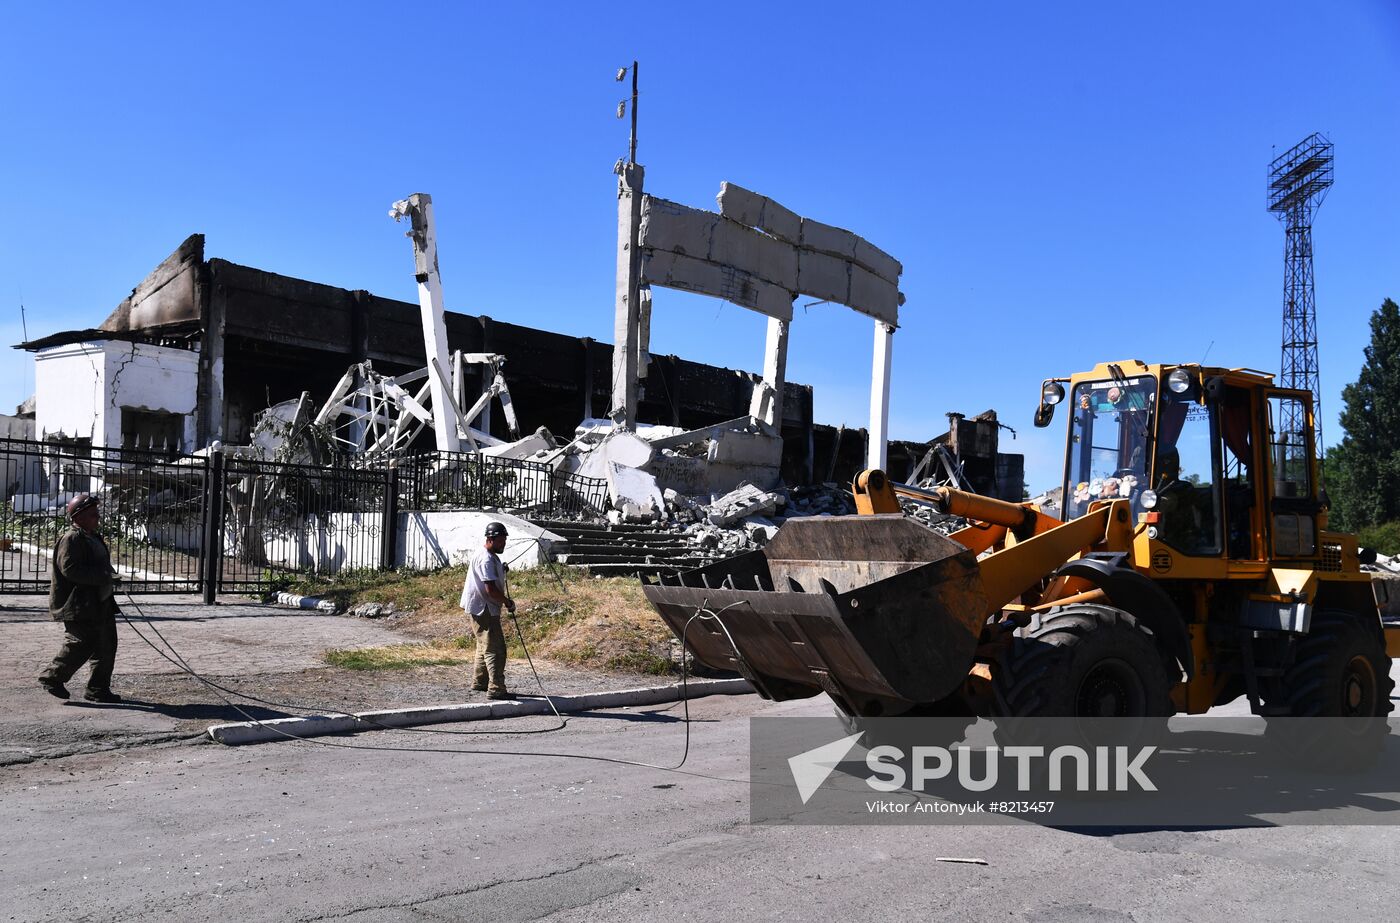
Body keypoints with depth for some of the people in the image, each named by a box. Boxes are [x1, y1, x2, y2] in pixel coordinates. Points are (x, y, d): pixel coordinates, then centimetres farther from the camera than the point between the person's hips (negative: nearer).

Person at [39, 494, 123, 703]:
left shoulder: (93, 537, 17)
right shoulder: (71, 539, -13)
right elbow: (69, 569, -23)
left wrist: (111, 576, 11)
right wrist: (104, 577, -26)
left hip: (100, 603, 10)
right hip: (78, 606, -10)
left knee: (107, 645, 8)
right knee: (81, 644, -8)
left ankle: (99, 689, 14)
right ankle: (52, 677, 12)